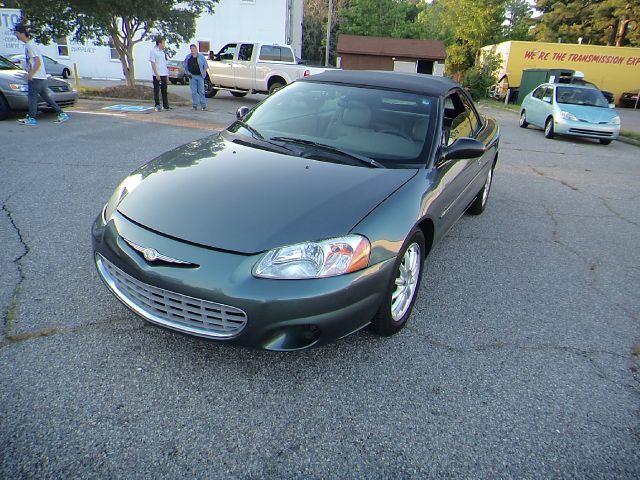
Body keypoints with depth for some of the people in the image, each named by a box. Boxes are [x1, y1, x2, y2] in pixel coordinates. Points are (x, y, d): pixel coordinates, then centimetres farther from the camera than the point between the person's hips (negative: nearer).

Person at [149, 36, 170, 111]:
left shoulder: (163, 51, 13)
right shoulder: (153, 51, -8)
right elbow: (153, 63, -11)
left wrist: (167, 72, 14)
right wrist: (157, 74, -18)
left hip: (164, 74, 7)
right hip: (157, 74, -7)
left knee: (164, 90, 9)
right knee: (156, 90, 0)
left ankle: (165, 105, 15)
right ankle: (157, 106, 5)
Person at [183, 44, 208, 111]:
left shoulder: (201, 56, 3)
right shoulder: (188, 57, 7)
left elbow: (205, 65, 11)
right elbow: (185, 66, 16)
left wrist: (204, 72, 0)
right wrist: (188, 72, 4)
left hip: (200, 76, -2)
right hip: (192, 76, 2)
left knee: (201, 91, -2)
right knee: (194, 92, 2)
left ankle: (203, 105, 1)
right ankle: (195, 106, 7)